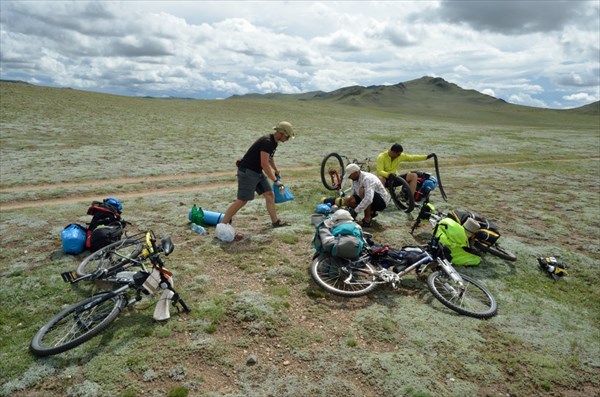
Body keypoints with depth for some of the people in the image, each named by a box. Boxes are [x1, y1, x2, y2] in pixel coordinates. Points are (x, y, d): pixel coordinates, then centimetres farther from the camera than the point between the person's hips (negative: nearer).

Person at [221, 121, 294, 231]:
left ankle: (275, 221, 22)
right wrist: (275, 180, -22)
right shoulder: (267, 142, -21)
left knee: (270, 194, 10)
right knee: (242, 200, -12)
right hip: (247, 172, -10)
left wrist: (276, 170, 43)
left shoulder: (273, 142, 10)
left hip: (257, 172, 10)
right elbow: (264, 164, -26)